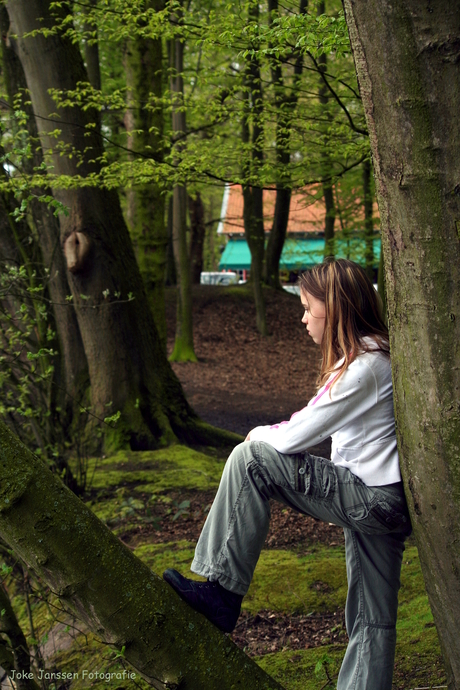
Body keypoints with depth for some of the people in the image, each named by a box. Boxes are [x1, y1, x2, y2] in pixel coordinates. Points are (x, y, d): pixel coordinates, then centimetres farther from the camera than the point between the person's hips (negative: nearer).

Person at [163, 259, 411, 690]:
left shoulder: (364, 367, -18)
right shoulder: (375, 353, 13)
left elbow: (294, 439, -15)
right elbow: (321, 424, 20)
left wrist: (260, 435, 5)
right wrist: (292, 426, 3)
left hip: (371, 499, -10)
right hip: (382, 498, 10)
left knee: (251, 459, -12)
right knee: (372, 619, 13)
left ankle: (221, 592, -8)